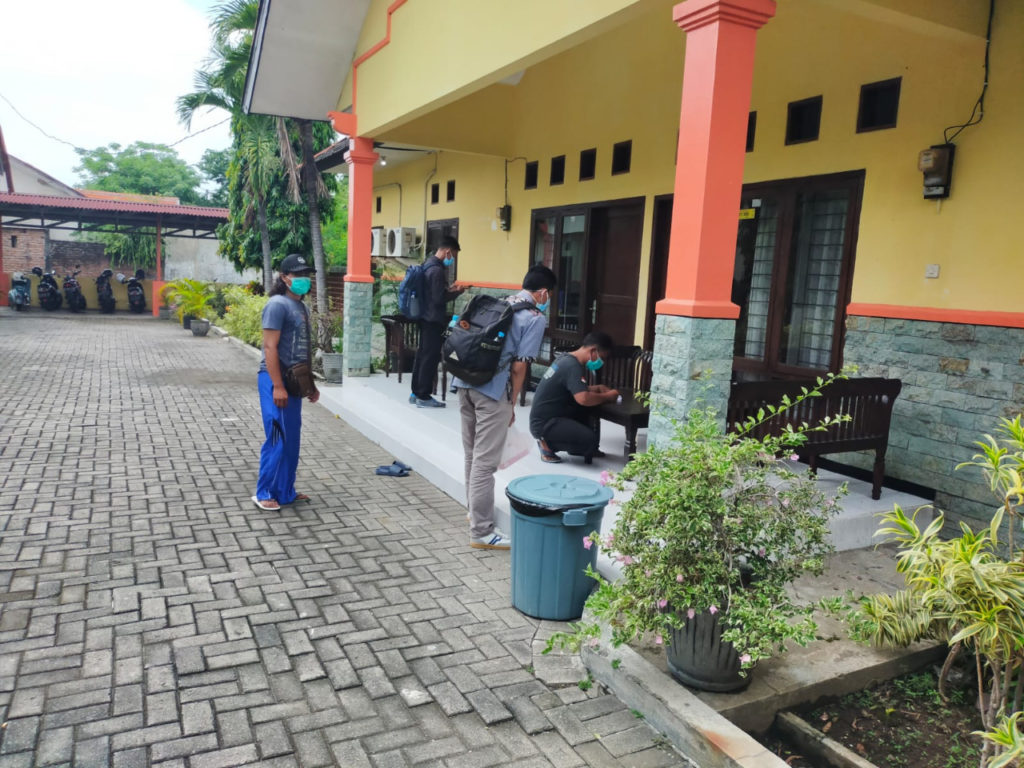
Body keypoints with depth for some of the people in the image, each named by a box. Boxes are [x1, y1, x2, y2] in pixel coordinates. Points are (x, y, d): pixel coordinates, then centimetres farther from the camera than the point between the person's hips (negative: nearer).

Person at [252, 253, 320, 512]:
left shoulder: (302, 307, 15)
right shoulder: (278, 305, -12)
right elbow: (270, 348, -18)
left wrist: (310, 383, 21)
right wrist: (278, 386, -22)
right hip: (276, 381, -9)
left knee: (292, 439, 13)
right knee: (278, 438, -5)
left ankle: (285, 491, 23)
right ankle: (264, 493, 8)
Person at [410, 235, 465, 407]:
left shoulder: (428, 264, 11)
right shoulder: (437, 270, -20)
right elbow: (439, 299, -21)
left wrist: (448, 289, 12)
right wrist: (456, 292, -8)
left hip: (425, 317, 10)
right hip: (433, 319, -10)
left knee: (422, 354, 14)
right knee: (431, 357, -4)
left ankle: (416, 393, 21)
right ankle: (423, 396, 1)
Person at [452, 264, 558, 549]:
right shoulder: (536, 318, -4)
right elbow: (519, 366, -9)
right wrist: (511, 404, 1)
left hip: (465, 380, 8)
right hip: (492, 390, -8)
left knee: (472, 456, 20)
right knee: (485, 462, -2)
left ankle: (475, 512, 36)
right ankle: (481, 532, 5)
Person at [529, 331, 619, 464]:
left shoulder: (568, 359, 9)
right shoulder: (573, 366, -21)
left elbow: (577, 390, 23)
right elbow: (583, 398, -32)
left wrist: (597, 388, 7)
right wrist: (607, 396, -15)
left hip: (552, 416, 10)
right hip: (544, 423, -10)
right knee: (590, 439, -21)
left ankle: (587, 449, 20)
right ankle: (547, 444, -4)